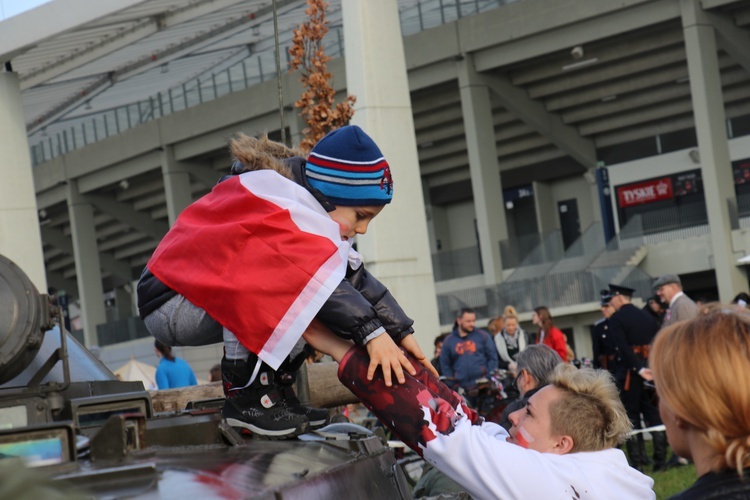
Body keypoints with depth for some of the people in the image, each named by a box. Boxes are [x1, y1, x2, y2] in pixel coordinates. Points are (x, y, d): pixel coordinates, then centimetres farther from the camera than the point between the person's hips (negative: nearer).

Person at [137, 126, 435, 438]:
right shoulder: (276, 201, -23)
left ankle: (274, 386, -1)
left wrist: (401, 333, -7)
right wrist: (372, 332, -37)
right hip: (170, 307, -9)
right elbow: (316, 277, -34)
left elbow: (354, 274, 0)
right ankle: (245, 392, -21)